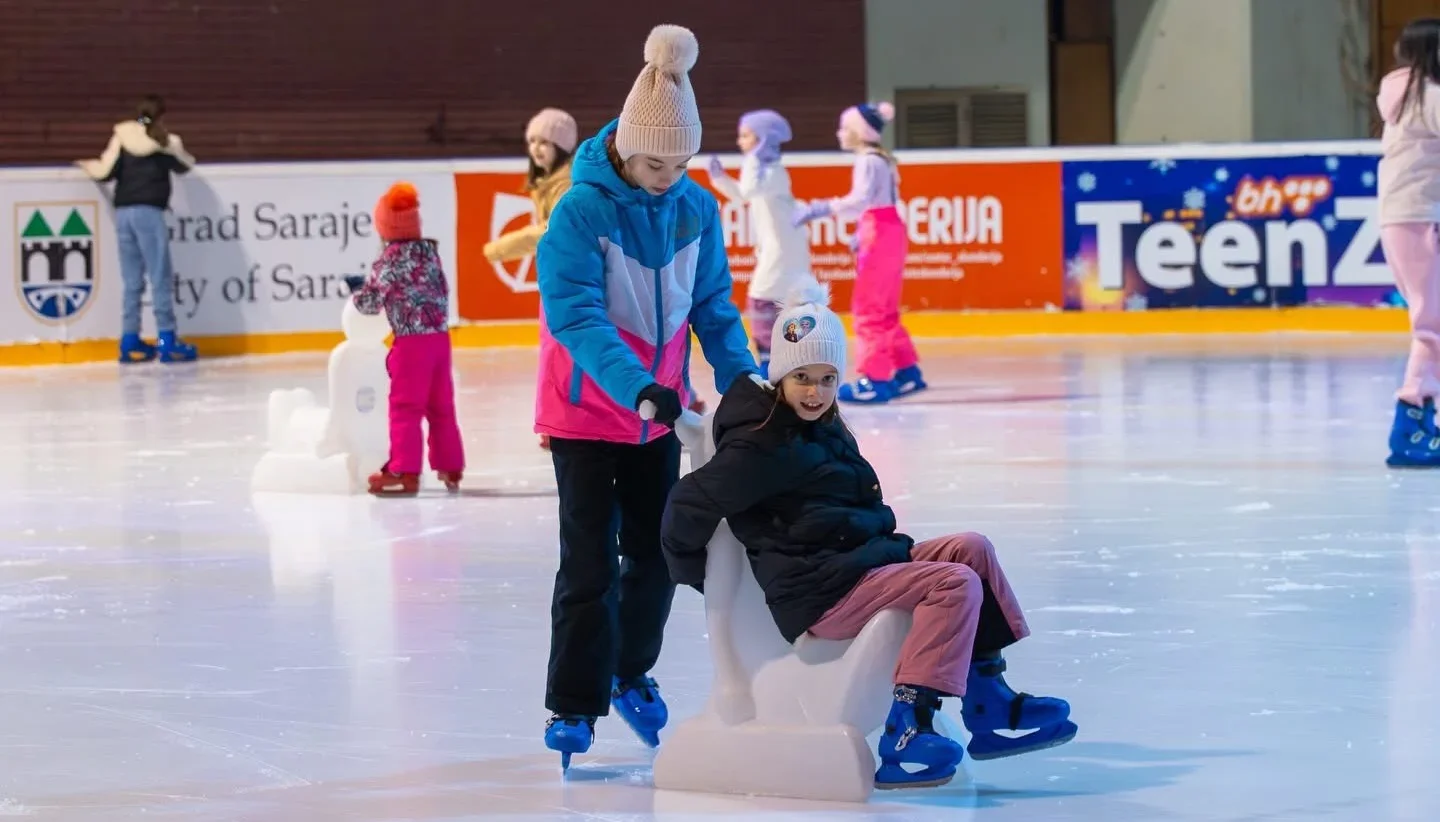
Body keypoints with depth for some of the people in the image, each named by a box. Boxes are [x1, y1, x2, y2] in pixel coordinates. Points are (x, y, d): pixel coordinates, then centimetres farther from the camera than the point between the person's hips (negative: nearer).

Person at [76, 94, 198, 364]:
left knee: (132, 282, 9)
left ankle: (130, 341, 9)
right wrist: (176, 151, 37)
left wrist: (88, 166, 21)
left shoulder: (121, 139, 7)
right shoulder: (165, 141, 1)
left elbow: (104, 173, 0)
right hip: (149, 212, -4)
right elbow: (185, 166, 16)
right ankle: (167, 341, -2)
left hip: (123, 213, 4)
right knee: (161, 279, -1)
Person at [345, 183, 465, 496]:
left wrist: (357, 288, 17)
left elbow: (369, 303, -6)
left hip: (412, 342, -7)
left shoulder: (392, 258, -10)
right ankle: (450, 467, 19)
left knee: (405, 408, -4)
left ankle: (405, 471, -7)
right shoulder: (430, 250, 9)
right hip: (440, 337, 7)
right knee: (441, 407, 14)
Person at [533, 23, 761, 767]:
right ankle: (572, 706, 4)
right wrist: (639, 386, -39)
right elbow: (576, 315, -27)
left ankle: (631, 675, 34)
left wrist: (737, 373, -13)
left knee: (656, 553, 13)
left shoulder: (696, 209, -5)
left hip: (657, 415, 5)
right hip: (587, 411, -5)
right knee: (591, 561, -5)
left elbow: (712, 303, 3)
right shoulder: (581, 211, -21)